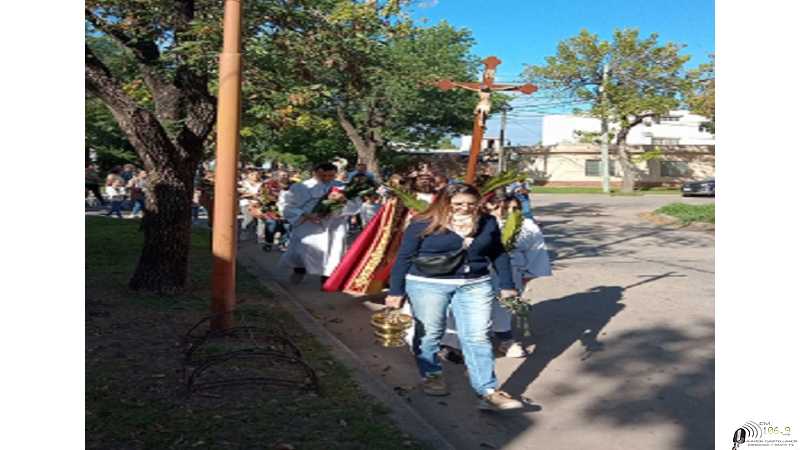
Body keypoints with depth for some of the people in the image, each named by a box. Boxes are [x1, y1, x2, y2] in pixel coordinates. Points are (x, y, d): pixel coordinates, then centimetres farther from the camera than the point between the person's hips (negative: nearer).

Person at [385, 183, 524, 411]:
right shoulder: (423, 225, -9)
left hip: (475, 285, 2)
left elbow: (499, 254, 14)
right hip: (428, 285, -2)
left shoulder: (488, 223, 3)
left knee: (477, 337, -1)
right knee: (428, 333, 9)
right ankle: (431, 376, 32)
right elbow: (404, 258, -5)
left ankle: (488, 392, 1)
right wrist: (396, 291, -5)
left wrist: (507, 285, 13)